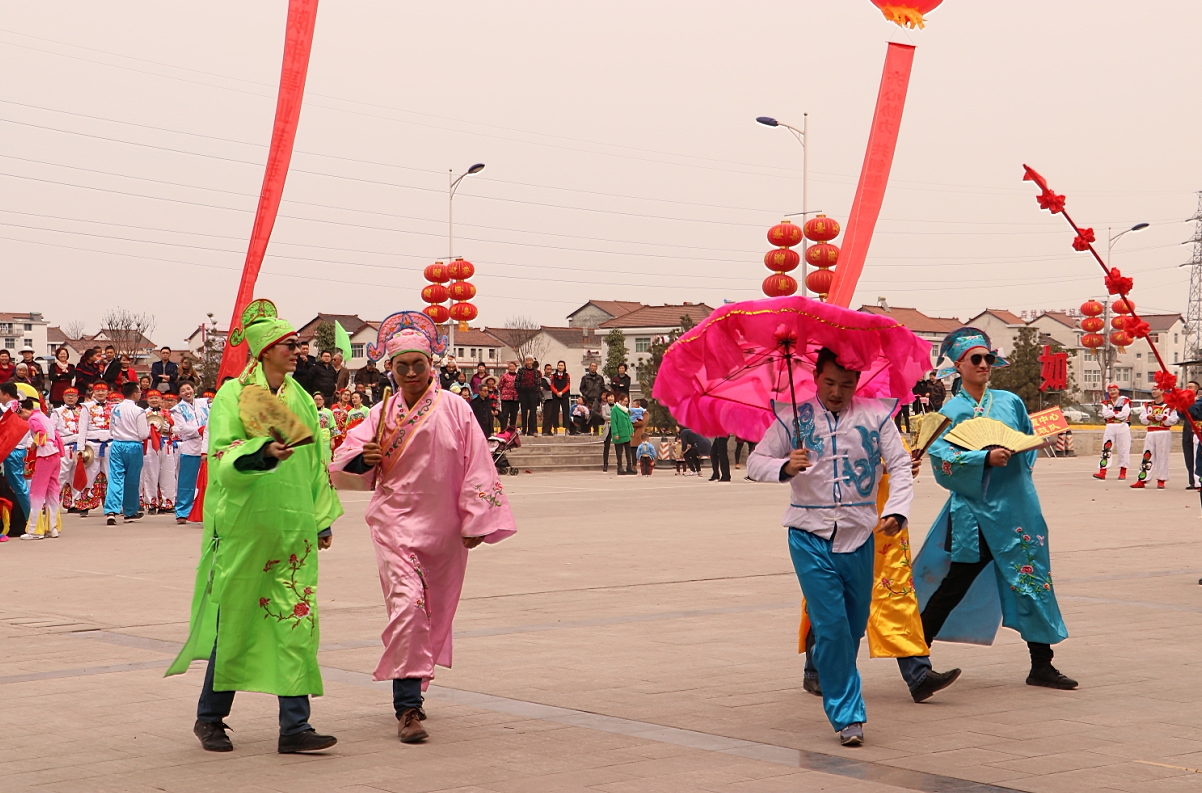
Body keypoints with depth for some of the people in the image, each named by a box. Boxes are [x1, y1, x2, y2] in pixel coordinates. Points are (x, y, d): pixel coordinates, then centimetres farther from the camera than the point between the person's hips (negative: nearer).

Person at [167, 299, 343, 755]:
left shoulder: (300, 399, 13)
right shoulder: (232, 395, -3)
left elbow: (317, 462, 18)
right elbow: (223, 459, -16)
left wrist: (323, 520, 16)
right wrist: (263, 451, -34)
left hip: (293, 529, 5)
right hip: (244, 524, -5)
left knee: (296, 621, -2)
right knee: (234, 619, 3)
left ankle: (294, 726, 0)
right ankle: (210, 717, 20)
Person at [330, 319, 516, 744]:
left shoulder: (455, 409, 0)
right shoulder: (383, 414, 6)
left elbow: (476, 467, -2)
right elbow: (344, 465, 6)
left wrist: (475, 521, -6)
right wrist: (364, 458, -16)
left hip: (443, 528, 1)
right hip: (396, 521, -1)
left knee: (436, 611, 10)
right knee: (406, 602, -17)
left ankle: (411, 687, 31)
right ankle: (408, 706, -16)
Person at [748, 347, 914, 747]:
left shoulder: (875, 414, 3)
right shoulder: (792, 418, 3)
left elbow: (900, 466, 0)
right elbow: (755, 461, 3)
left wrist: (896, 511, -16)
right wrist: (785, 467, -19)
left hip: (860, 535, 2)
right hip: (810, 537, -2)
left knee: (855, 627, 10)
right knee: (831, 625, -10)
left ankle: (837, 694, 33)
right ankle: (847, 716, -2)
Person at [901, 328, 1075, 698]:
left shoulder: (1010, 402, 10)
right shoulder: (951, 411, -1)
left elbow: (1030, 443, 21)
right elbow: (941, 458, -15)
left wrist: (1016, 458, 2)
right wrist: (986, 459, -24)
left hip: (1018, 507, 4)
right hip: (975, 512, -4)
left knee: (1033, 583, 5)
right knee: (953, 588, -1)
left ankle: (1042, 665, 14)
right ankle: (913, 654, 13)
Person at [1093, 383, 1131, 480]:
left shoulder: (1125, 401, 0)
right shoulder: (1106, 403, 12)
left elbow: (1124, 414, -13)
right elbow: (1105, 414, -6)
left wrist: (1112, 413, -7)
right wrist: (1117, 413, -11)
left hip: (1123, 427, -3)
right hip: (1110, 427, 3)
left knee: (1123, 450, 1)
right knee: (1106, 448, -4)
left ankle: (1123, 472, 9)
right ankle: (1102, 472, -8)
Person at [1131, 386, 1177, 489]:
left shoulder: (1169, 406, 1)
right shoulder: (1147, 405, 14)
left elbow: (1173, 420, -5)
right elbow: (1142, 418, 6)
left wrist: (1163, 417, -19)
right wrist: (1149, 417, -13)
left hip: (1164, 434, -3)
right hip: (1150, 433, 3)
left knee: (1162, 457, -1)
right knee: (1147, 456, 0)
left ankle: (1161, 481, 6)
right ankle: (1142, 480, -1)